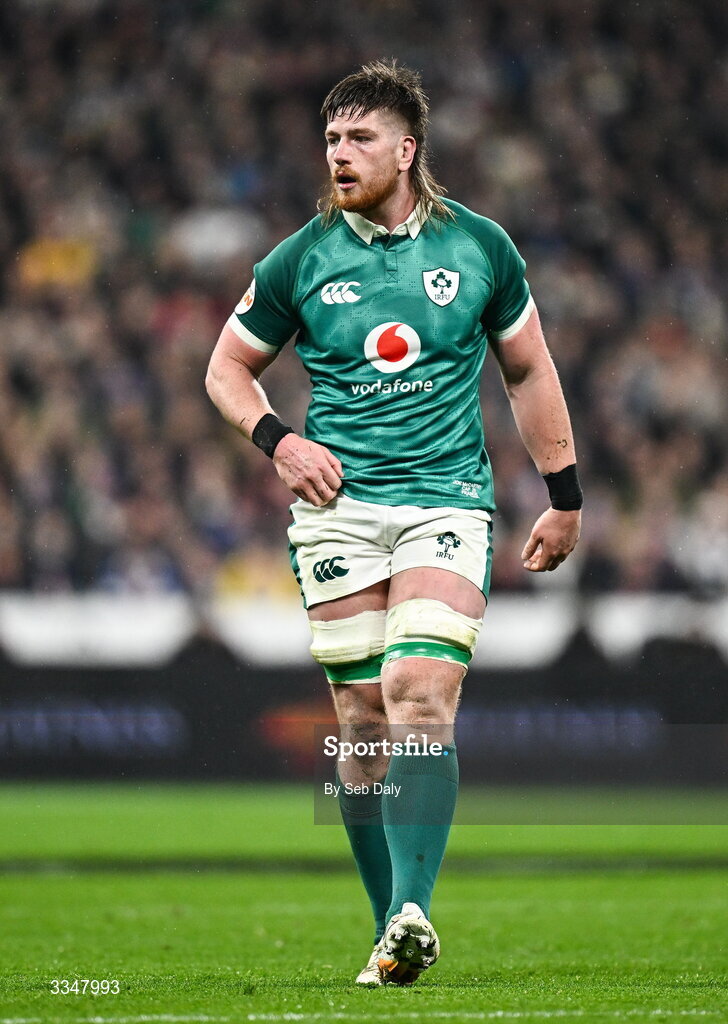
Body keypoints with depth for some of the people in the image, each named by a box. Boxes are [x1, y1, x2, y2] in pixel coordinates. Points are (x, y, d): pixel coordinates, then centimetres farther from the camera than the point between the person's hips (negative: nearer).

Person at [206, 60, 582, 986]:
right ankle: (393, 931, 9)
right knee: (363, 721, 0)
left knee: (419, 693, -19)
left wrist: (564, 498, 14)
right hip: (338, 506, 1)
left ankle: (412, 914, -28)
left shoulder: (479, 247, 4)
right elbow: (227, 367, 14)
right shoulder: (301, 259, 3)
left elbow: (528, 370, 14)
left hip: (447, 499, -1)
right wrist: (277, 441, -4)